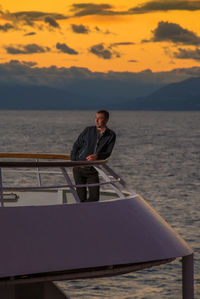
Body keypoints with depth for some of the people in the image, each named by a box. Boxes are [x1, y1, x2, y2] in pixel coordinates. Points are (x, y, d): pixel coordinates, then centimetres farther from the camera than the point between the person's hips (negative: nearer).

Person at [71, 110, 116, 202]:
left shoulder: (111, 135, 0)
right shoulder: (88, 130, 2)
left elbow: (107, 153, -5)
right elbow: (76, 145, 10)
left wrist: (97, 156, -25)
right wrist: (73, 161, 2)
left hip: (93, 170, 0)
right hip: (79, 168, 0)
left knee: (94, 197, -5)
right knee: (81, 197, -3)